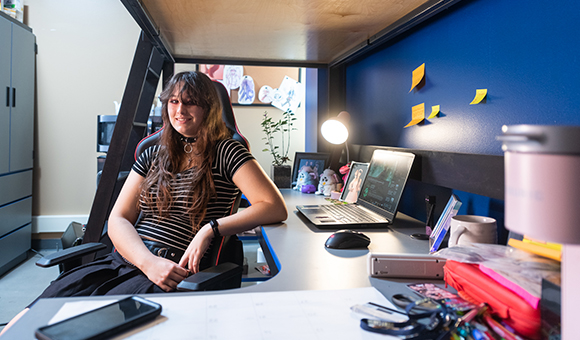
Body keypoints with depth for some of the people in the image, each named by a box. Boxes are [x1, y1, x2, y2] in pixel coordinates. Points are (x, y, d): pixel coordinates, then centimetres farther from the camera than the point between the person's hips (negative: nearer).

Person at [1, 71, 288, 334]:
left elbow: (275, 207, -10)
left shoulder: (225, 152, 1)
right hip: (122, 260, 5)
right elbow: (118, 219, 9)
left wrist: (210, 229, -19)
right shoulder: (152, 156, 16)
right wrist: (148, 261, -10)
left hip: (175, 272, -5)